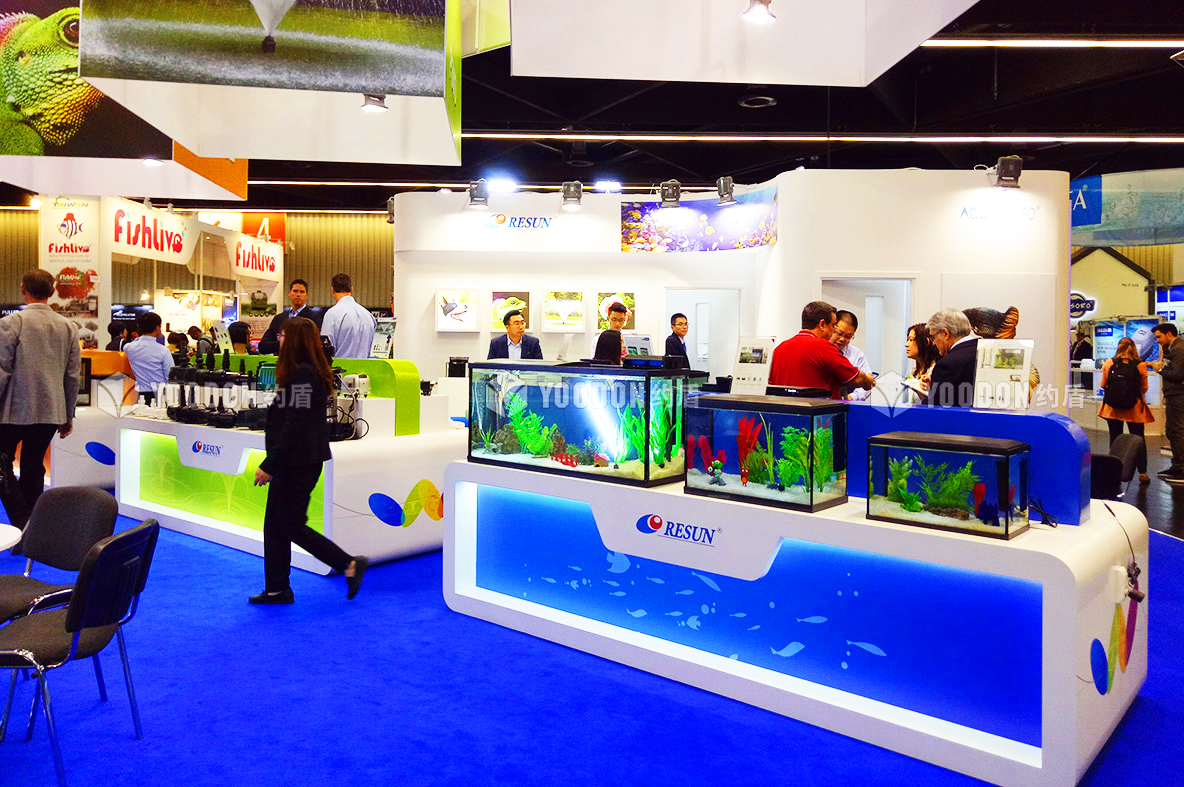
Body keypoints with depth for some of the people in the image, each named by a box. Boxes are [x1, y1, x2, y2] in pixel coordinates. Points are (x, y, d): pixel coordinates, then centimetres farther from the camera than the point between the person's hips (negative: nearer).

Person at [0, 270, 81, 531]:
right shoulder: (69, 327, 3)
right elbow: (73, 376, 6)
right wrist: (68, 416, 14)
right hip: (50, 412, 4)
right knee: (33, 467, 14)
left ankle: (22, 522, -4)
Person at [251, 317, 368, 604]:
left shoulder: (302, 375, -18)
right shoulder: (298, 372, 14)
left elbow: (293, 426, -22)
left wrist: (268, 466, -19)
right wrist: (272, 464, 20)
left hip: (300, 464, -10)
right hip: (292, 462, 10)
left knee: (291, 525, -2)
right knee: (274, 523, 13)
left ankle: (350, 564, 4)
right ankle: (277, 589, 21)